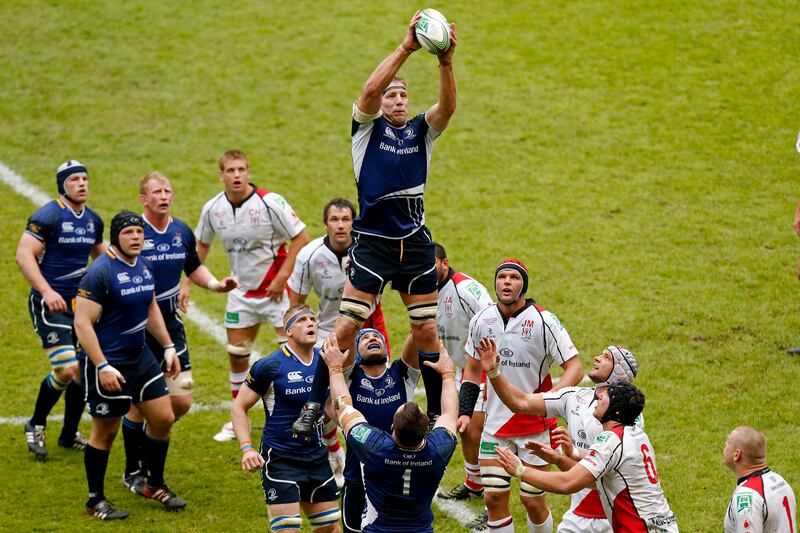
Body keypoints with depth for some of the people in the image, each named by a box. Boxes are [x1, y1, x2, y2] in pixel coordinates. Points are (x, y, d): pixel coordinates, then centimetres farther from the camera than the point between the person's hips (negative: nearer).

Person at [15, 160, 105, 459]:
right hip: (50, 305, -7)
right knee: (67, 369, -16)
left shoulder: (93, 221, 11)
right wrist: (46, 291, -26)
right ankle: (36, 425, 6)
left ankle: (69, 435, 23)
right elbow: (24, 254, -18)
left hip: (78, 303, 7)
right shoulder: (48, 216, -12)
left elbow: (100, 255, 29)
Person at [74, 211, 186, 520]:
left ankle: (155, 485, 29)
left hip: (140, 356, 8)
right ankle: (95, 500, 16)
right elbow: (82, 323, -21)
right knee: (105, 432, 2)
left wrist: (168, 346, 21)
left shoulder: (144, 267, 6)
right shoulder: (100, 272, -19)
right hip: (109, 363, -8)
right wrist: (102, 367, -25)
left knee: (163, 419, 9)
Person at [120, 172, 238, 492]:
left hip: (170, 323, 5)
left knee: (181, 401, 1)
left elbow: (193, 268, 22)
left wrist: (216, 284, 4)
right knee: (138, 404, 1)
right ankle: (133, 472, 19)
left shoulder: (182, 232, 4)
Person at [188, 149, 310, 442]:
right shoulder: (213, 209, -5)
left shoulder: (270, 203, -19)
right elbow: (201, 244, 12)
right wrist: (187, 283, 6)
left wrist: (282, 277, -18)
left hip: (275, 289, -5)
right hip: (242, 291, 5)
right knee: (237, 354, 8)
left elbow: (301, 238, -14)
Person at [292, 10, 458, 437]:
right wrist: (405, 48, -28)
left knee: (427, 331, 6)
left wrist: (446, 62, -30)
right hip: (372, 241, -3)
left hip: (415, 242, 3)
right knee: (346, 325, -9)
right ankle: (314, 406, -2)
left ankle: (438, 411, 16)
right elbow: (370, 89, -18)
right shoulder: (368, 128, 2)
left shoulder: (421, 131, 8)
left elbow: (447, 105, -11)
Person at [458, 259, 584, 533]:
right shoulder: (481, 320, 1)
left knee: (533, 500, 0)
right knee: (494, 497, 2)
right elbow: (473, 370, 15)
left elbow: (574, 368, -12)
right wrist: (464, 412, 5)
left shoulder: (543, 321, -13)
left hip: (535, 426, -4)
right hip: (495, 425, 4)